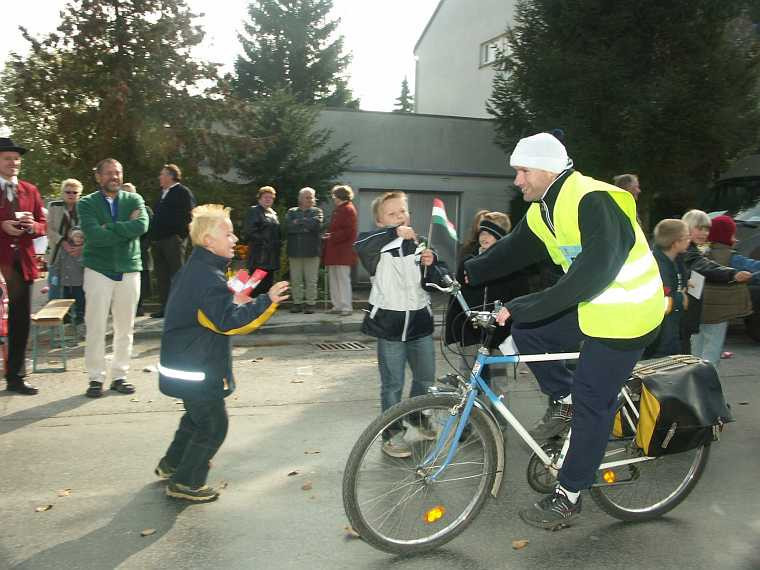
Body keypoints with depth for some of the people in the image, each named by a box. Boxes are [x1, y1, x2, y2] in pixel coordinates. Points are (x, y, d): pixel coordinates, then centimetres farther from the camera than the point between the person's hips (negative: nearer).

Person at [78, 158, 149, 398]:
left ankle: (119, 375, 17)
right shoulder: (87, 204, 2)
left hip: (129, 269, 2)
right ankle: (95, 378, 10)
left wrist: (109, 228, -15)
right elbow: (94, 235, -16)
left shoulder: (134, 199, 7)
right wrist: (127, 228, -12)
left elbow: (142, 225, -14)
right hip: (98, 270, -2)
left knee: (125, 327, 6)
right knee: (95, 327, -1)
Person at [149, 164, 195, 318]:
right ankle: (165, 306, 15)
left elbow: (189, 215, -12)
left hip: (173, 240, -9)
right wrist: (152, 237, 14)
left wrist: (181, 235, -17)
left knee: (176, 275, -5)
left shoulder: (183, 192, -4)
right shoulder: (162, 194, 22)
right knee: (161, 276, 9)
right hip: (158, 240, 9)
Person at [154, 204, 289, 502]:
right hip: (198, 369, -10)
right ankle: (185, 482, 16)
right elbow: (230, 322, -31)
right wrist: (266, 302, -32)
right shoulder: (209, 278, -24)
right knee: (213, 425, 3)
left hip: (184, 363, 10)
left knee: (198, 415, 28)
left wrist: (233, 303, 13)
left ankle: (171, 464, 42)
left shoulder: (192, 269, 9)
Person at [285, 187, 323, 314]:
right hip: (294, 251, 2)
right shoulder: (291, 212, 13)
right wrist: (306, 227, -9)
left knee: (311, 280, -1)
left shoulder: (317, 212, 9)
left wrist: (299, 221, -6)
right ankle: (297, 303, 14)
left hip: (311, 251, -2)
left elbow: (317, 224, -12)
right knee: (295, 280, 5)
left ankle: (311, 303, 6)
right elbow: (288, 226, -6)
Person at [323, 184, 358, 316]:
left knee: (343, 280, -6)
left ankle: (347, 307, -1)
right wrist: (329, 235, 8)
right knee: (334, 280, 11)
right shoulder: (338, 210, 20)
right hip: (334, 251, 10)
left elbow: (348, 231, -18)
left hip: (343, 252, -10)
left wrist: (331, 237, -14)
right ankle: (337, 306, 17)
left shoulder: (348, 209, -9)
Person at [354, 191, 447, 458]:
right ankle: (392, 434, 19)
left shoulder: (419, 245, 7)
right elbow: (360, 243, -31)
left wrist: (431, 264, -8)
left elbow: (436, 281, 13)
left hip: (420, 321, 5)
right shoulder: (379, 246, -8)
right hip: (390, 325, -5)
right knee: (392, 385, 4)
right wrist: (395, 232, -38)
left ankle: (419, 418, 41)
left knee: (426, 378, 17)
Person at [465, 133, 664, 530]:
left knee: (592, 406, -2)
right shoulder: (542, 211, 4)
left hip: (624, 313, -8)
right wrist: (466, 273, -1)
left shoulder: (593, 201, -25)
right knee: (526, 333, -1)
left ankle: (567, 498, 12)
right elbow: (512, 252, 8)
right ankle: (563, 401, 17)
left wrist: (525, 307, -37)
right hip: (589, 309, 9)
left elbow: (595, 271, -35)